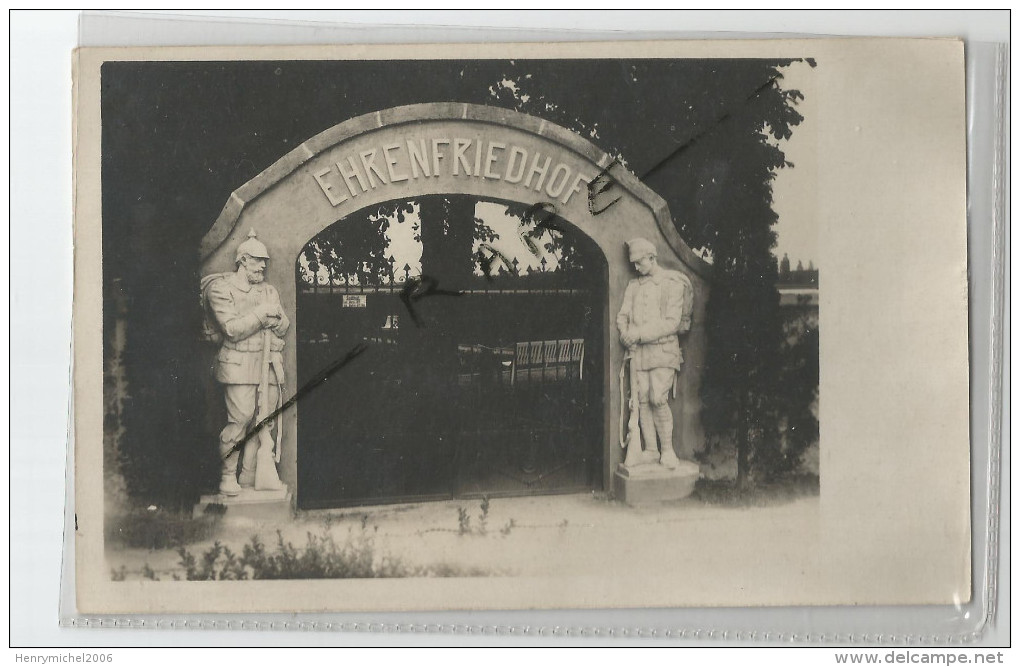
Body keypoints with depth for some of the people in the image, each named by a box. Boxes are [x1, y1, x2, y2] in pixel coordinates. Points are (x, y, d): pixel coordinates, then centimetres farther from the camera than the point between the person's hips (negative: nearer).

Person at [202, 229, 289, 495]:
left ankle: (249, 476, 8)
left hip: (269, 364, 6)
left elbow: (284, 327, 15)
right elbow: (232, 329, -11)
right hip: (239, 364, -6)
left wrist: (274, 319, -7)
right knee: (240, 420, -13)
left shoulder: (269, 291, 21)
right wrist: (262, 314, -11)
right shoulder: (221, 289, 0)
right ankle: (227, 475, 0)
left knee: (264, 421, 1)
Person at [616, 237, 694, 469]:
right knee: (642, 400, 0)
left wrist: (639, 333, -16)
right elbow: (622, 316, 13)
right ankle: (650, 450, 7)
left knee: (658, 399, -14)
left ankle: (667, 450, -2)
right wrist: (626, 333, -10)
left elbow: (671, 322, -11)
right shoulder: (633, 285, 14)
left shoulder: (673, 284, -4)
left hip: (663, 348, -5)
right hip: (638, 351, 5)